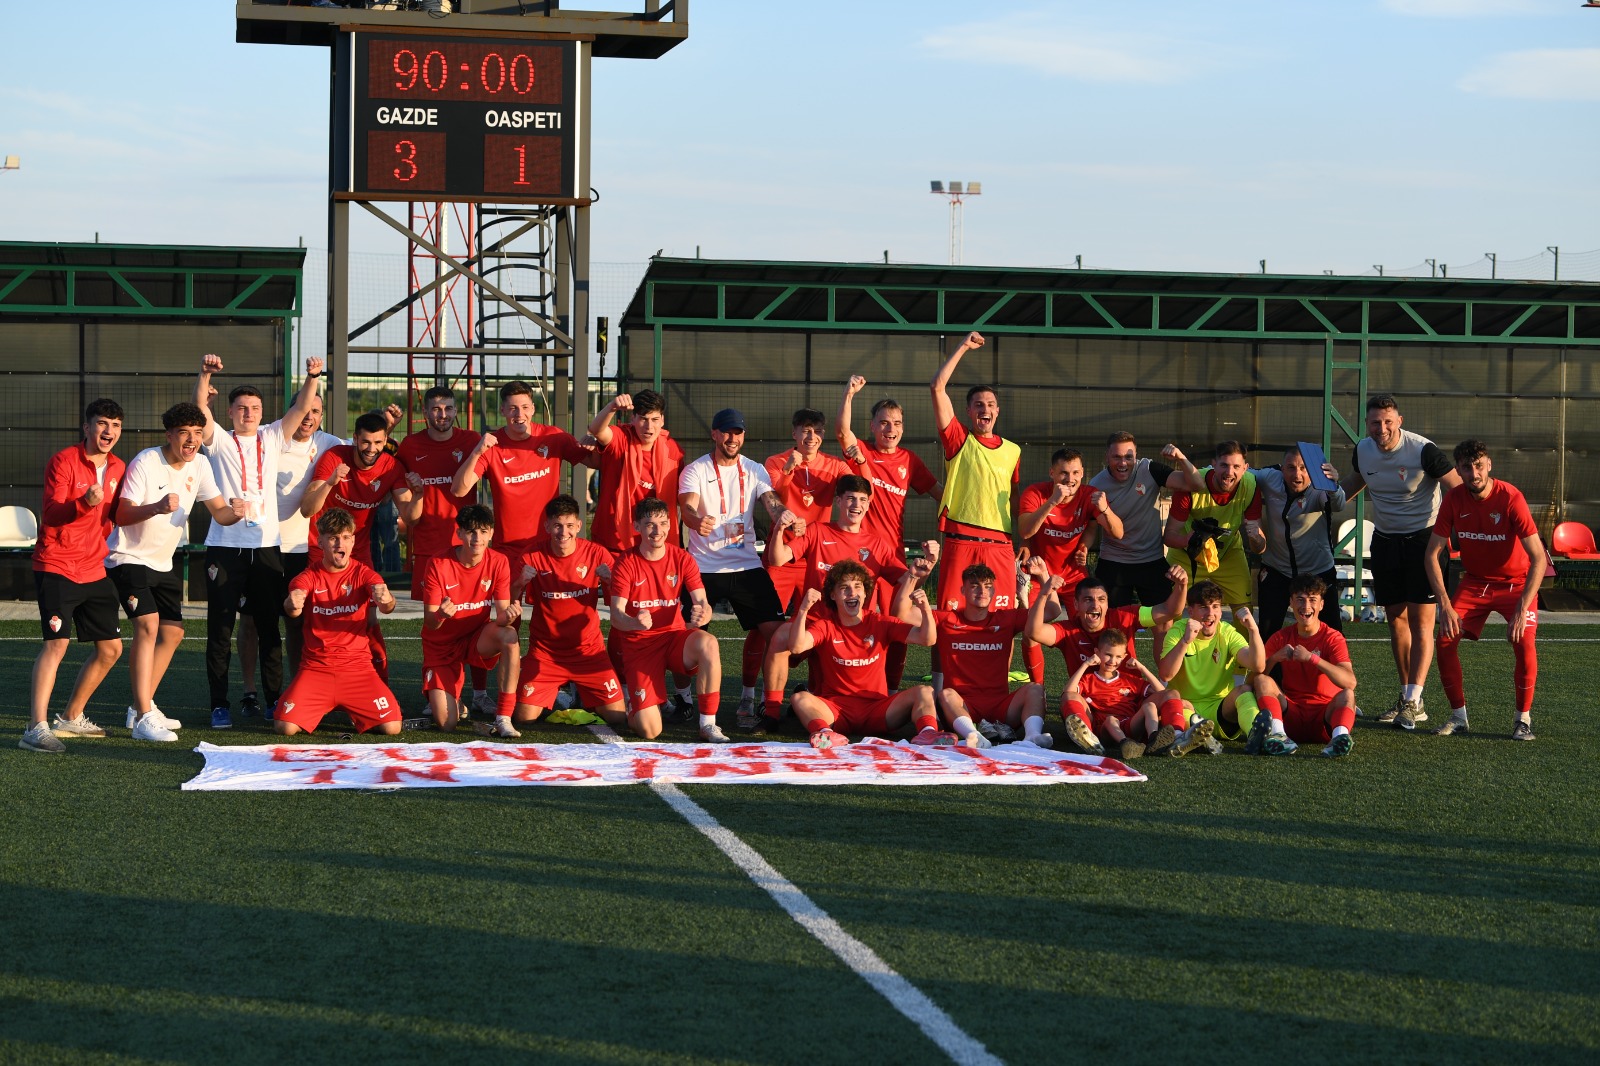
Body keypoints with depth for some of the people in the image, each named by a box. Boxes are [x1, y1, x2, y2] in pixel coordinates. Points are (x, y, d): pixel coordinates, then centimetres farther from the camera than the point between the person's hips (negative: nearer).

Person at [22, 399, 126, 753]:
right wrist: (83, 503, -34)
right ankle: (36, 728, -21)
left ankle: (71, 718, 25)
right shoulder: (63, 461, -10)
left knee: (111, 648, 10)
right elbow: (50, 514, -19)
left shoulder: (118, 468, 10)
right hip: (56, 566, -7)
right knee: (56, 642, -19)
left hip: (94, 570, 7)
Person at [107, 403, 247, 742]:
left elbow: (219, 513, -2)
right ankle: (143, 718, -25)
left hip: (163, 561, 8)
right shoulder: (145, 463, -19)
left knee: (173, 633, 11)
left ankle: (142, 707, 25)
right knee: (148, 625, -22)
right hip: (129, 557, -8)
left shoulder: (199, 465, -1)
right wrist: (157, 507, -41)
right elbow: (121, 515, -23)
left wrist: (234, 512, -26)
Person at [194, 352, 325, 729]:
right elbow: (201, 408, -11)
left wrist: (312, 377, -15)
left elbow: (300, 408, 2)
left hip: (266, 546, 2)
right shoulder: (219, 442, 5)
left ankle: (274, 699, 13)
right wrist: (205, 374, -28)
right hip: (225, 545, -2)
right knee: (220, 627, 0)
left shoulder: (272, 438, 13)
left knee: (268, 626, 7)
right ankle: (219, 704, 4)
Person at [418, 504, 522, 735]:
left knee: (509, 635, -35)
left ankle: (503, 718, -30)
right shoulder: (437, 564, -19)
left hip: (478, 639, 2)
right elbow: (430, 623, -18)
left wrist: (508, 614, -40)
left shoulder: (498, 562, -11)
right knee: (446, 723, -17)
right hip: (442, 646, -2)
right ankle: (445, 697, 23)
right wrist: (441, 615, -43)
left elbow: (501, 614, -14)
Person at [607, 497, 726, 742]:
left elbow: (702, 602, -10)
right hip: (639, 644, -2)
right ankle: (633, 701, 26)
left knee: (708, 644, -36)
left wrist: (702, 614, -36)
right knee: (649, 731, -15)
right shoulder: (626, 563, -8)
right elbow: (616, 616, -16)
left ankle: (708, 725, -22)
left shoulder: (682, 559, -1)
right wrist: (636, 623, -40)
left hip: (674, 636, 2)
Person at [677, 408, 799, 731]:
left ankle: (747, 701, 7)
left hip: (746, 564, 3)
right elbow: (687, 507, -19)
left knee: (772, 626, -7)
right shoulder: (695, 471, -2)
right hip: (703, 567, -3)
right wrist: (697, 520, -44)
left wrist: (784, 515, -30)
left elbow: (772, 502, -4)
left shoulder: (755, 471, 11)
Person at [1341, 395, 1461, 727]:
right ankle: (1406, 695, 17)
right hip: (1384, 539, 6)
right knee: (1396, 618, 9)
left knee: (1421, 620, -9)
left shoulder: (1423, 451, -18)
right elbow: (1354, 482, 22)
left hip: (1422, 539, -6)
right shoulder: (1363, 450, -1)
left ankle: (1413, 700, -11)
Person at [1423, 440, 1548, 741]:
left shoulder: (1510, 498, -25)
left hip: (1516, 582, -3)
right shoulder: (1454, 499, -14)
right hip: (1474, 581, 3)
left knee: (1523, 642, -24)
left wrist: (1522, 608, -33)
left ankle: (1523, 719, -6)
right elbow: (1432, 554, -9)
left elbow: (1538, 559, -26)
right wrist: (1445, 605, -18)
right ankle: (1458, 717, 4)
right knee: (1445, 639, -12)